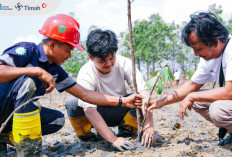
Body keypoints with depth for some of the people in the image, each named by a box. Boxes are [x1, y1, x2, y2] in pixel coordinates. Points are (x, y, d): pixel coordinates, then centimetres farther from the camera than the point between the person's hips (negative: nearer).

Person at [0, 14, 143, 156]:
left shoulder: (55, 70, 4)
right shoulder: (26, 50, -17)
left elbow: (85, 94, 4)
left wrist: (124, 101, 1)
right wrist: (37, 71, -31)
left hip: (15, 112, 8)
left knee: (57, 119, 1)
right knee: (26, 81, -33)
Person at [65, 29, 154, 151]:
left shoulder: (124, 63, -18)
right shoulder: (86, 74, -26)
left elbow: (143, 91, -25)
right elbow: (89, 110, -35)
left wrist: (148, 122, -38)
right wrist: (113, 139, -42)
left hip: (120, 112, 2)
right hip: (97, 116, -2)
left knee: (141, 99, -26)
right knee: (72, 103, -31)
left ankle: (125, 132, -2)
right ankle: (86, 138, -5)